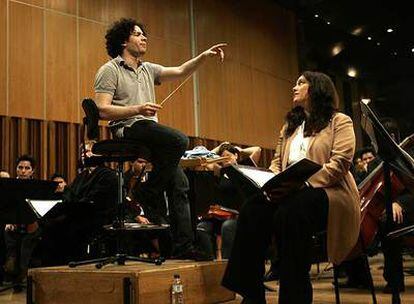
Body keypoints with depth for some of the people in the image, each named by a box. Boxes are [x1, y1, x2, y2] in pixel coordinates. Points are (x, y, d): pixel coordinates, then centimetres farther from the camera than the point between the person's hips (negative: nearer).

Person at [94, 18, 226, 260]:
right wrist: (138, 109, -20)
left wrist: (204, 56, -2)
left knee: (180, 182, -3)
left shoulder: (148, 69, 22)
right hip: (128, 130, -7)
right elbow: (102, 110, -9)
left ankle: (184, 245, 2)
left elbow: (180, 71, 13)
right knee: (179, 140, -31)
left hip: (150, 129, 7)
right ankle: (147, 198, -15)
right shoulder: (110, 70, 2)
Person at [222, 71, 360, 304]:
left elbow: (339, 164, -9)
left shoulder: (340, 122, 6)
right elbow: (277, 163, 20)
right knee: (252, 210, -25)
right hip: (289, 194, 6)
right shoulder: (290, 126, 27)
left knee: (289, 213, -37)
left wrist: (303, 184, -22)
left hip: (328, 192, -5)